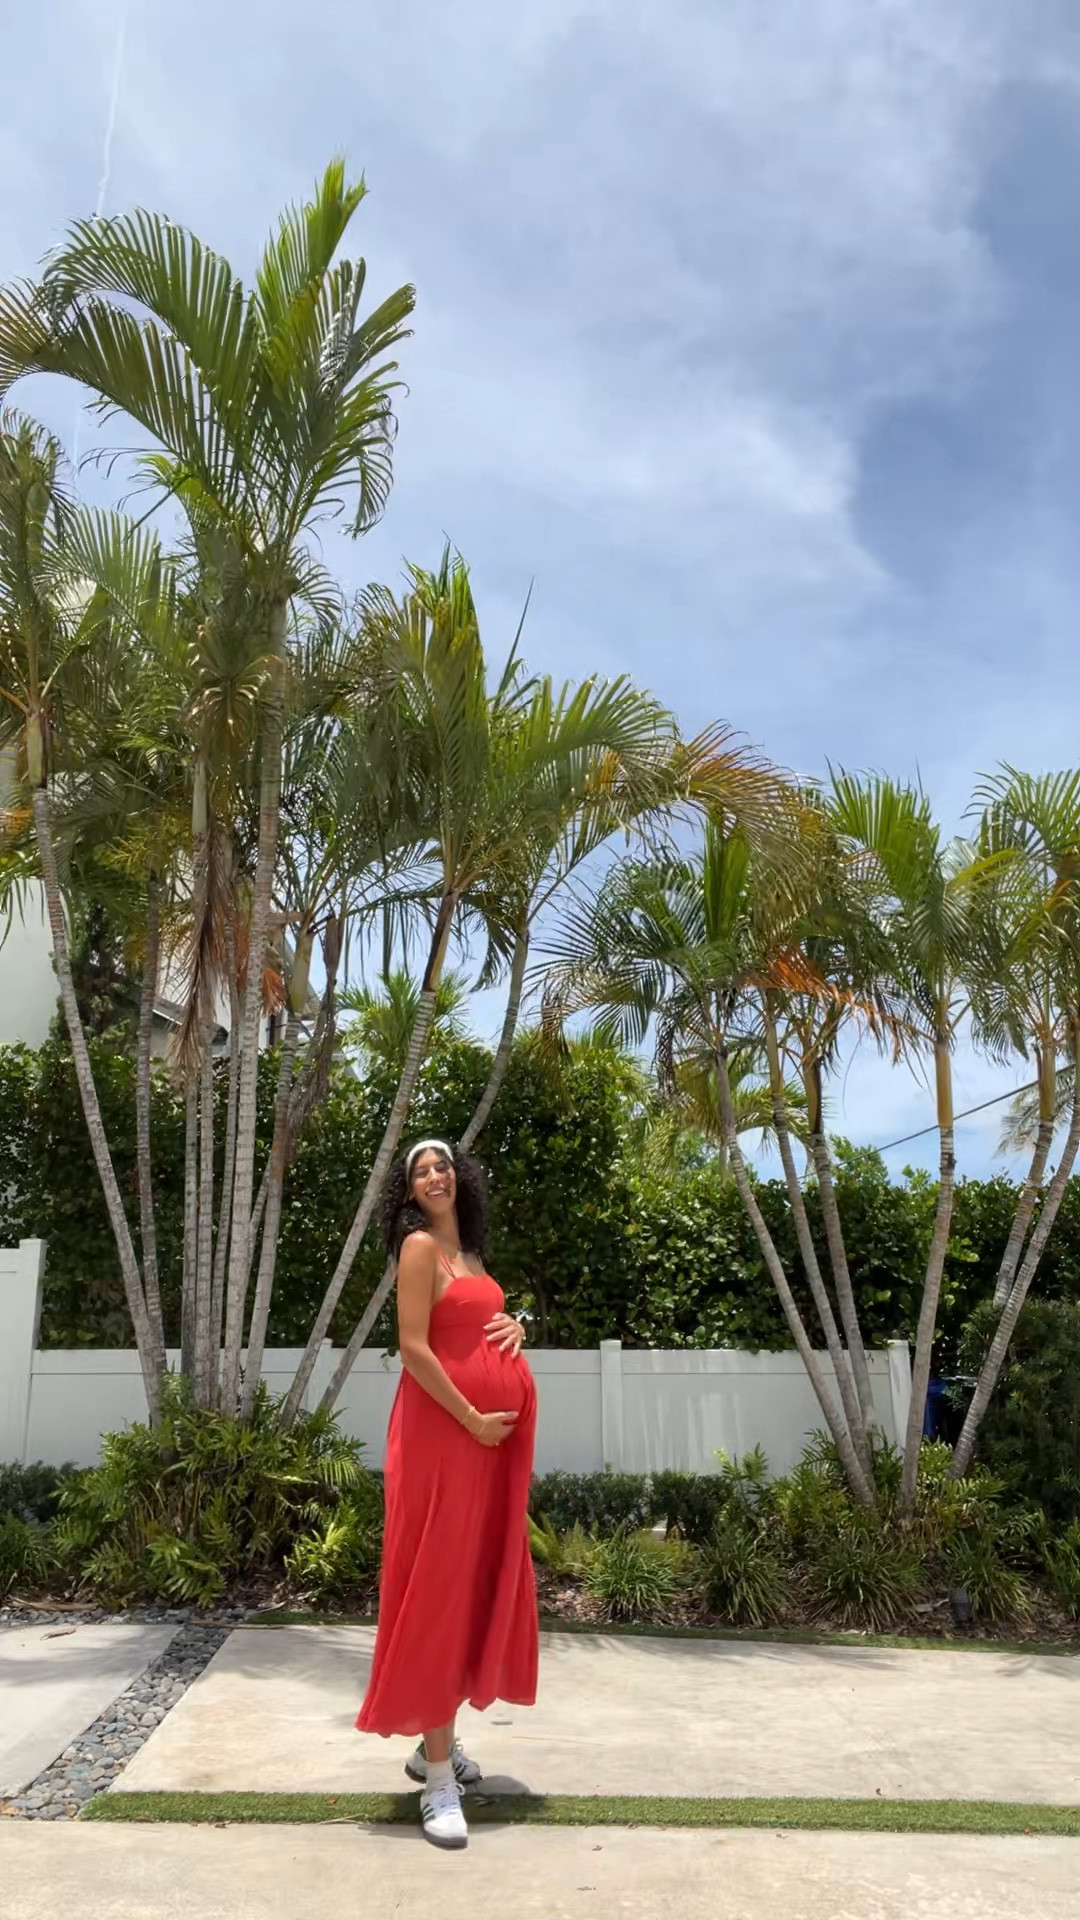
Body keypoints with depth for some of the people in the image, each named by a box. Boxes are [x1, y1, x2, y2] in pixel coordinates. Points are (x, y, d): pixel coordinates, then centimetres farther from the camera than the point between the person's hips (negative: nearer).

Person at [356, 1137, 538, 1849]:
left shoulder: (469, 1253, 15)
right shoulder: (420, 1245, -9)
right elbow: (413, 1347, -16)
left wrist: (515, 1324, 6)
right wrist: (472, 1420, -16)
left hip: (493, 1432, 9)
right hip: (444, 1426, -9)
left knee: (476, 1580, 14)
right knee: (437, 1584, -4)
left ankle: (439, 1741, 29)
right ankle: (440, 1778, 2)